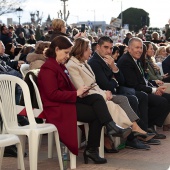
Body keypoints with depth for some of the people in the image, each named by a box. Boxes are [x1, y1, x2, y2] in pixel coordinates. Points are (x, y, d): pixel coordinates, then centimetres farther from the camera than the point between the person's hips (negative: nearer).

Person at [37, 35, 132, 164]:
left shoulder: (60, 66, 18)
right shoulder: (48, 68, -13)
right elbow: (52, 94, -21)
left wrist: (79, 93, -4)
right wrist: (76, 94, -19)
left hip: (68, 101, 8)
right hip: (58, 108, -8)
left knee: (97, 98, -14)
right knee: (96, 114, -15)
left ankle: (111, 127, -21)